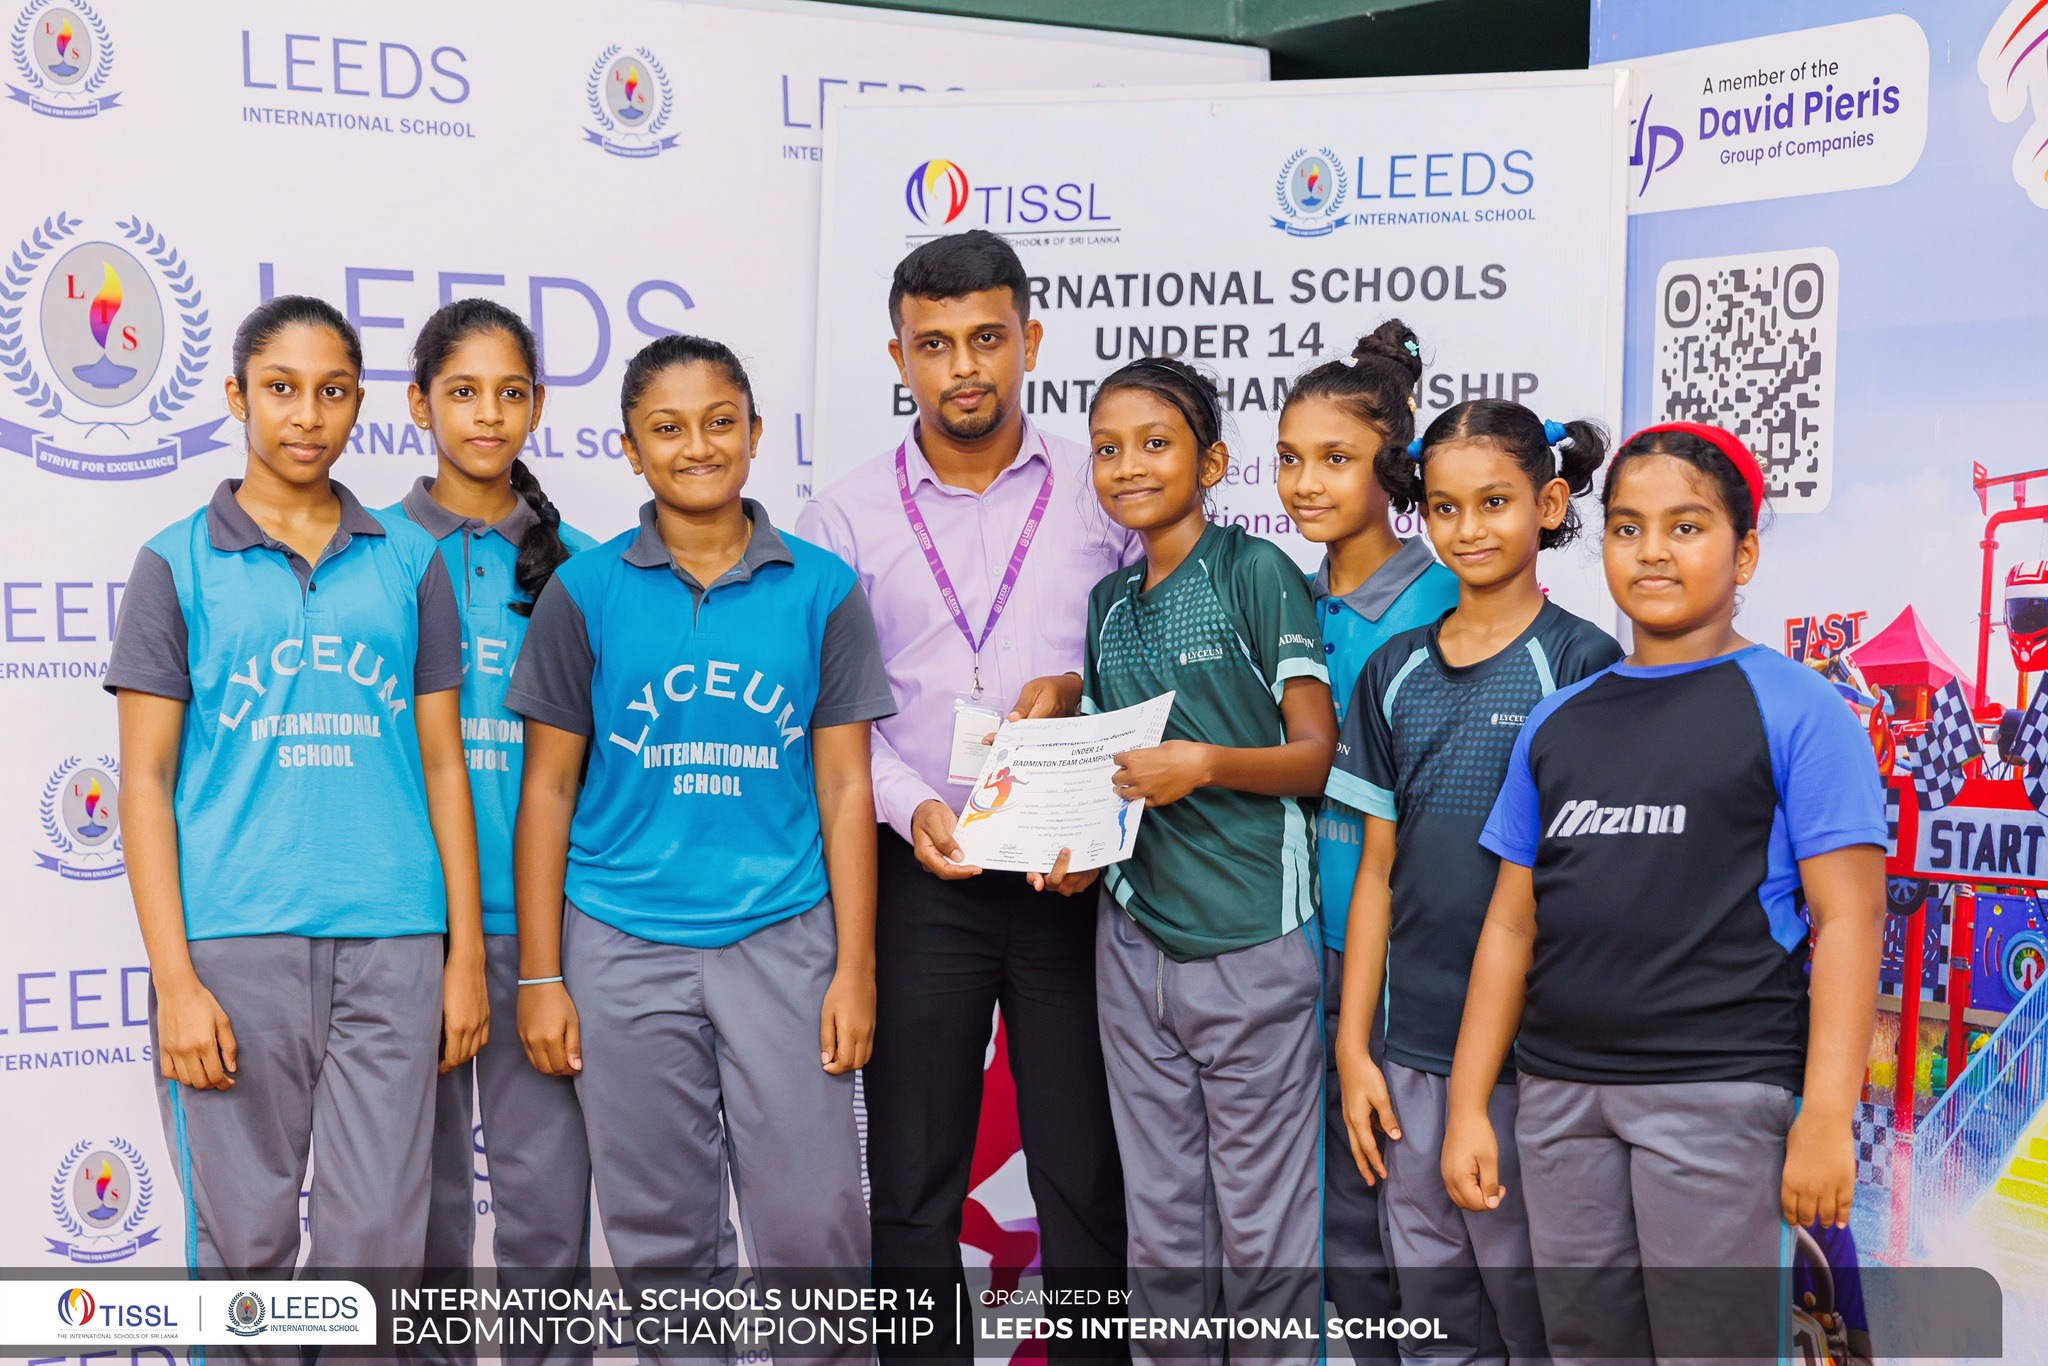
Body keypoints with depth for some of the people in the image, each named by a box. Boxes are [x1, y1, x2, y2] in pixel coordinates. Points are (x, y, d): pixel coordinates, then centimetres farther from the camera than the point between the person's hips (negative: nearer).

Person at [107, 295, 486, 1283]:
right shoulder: (179, 563, 5)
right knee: (244, 1239, 4)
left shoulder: (408, 562, 11)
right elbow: (145, 781, 1)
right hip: (235, 945, -2)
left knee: (380, 1238, 3)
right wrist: (174, 977, -8)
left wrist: (467, 954, 6)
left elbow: (441, 762, 12)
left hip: (391, 943, 2)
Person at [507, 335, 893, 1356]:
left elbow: (844, 787, 4)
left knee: (813, 1225, -2)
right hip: (625, 948, 0)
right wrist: (540, 976, 0)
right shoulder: (587, 592, 2)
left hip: (781, 939, 0)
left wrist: (855, 969, -1)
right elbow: (548, 788, 4)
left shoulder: (819, 589, 3)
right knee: (662, 1235, 9)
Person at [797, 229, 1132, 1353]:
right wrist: (912, 806, -15)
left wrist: (1079, 688, -10)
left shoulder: (1102, 491, 4)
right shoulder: (846, 518, 4)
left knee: (1086, 1175, 4)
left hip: (1071, 873, 0)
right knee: (913, 1179, 8)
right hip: (921, 880, 1)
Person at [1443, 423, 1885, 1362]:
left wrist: (1825, 1119, -15)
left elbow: (1847, 918, -7)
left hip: (1718, 1093, -5)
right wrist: (1467, 1105, 9)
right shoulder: (1558, 722, 13)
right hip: (1560, 1092, 5)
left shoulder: (1794, 709, -2)